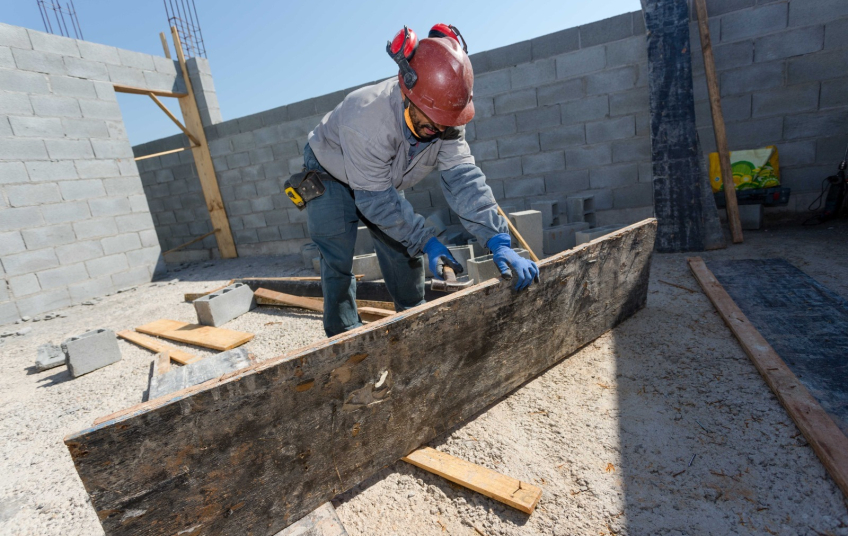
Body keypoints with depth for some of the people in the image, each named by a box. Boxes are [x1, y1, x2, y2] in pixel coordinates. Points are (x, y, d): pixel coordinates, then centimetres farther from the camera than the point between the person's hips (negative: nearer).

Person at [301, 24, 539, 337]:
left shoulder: (442, 115, -23)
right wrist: (427, 241, -35)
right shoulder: (366, 121, -40)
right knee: (338, 261, -12)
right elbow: (376, 199, -34)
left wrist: (498, 241, -40)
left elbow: (463, 177, -30)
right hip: (330, 178, -4)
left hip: (382, 181, 5)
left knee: (405, 251, 3)